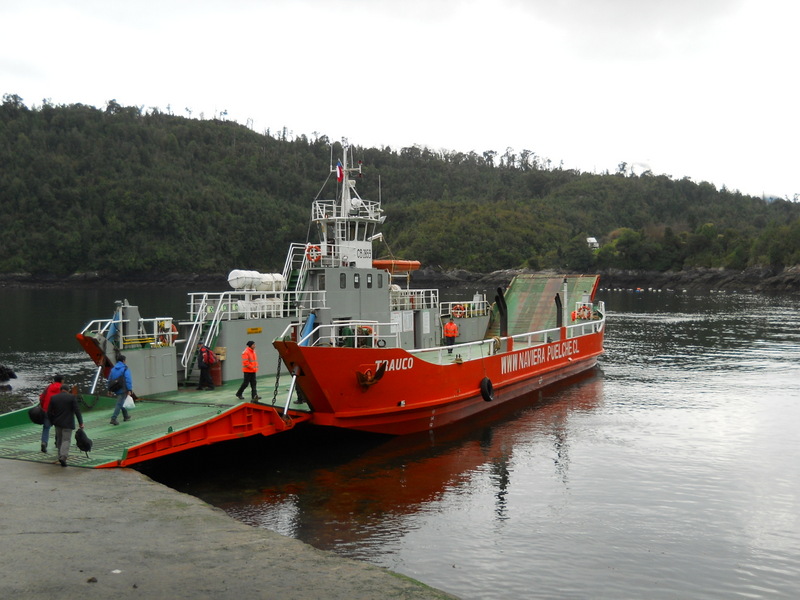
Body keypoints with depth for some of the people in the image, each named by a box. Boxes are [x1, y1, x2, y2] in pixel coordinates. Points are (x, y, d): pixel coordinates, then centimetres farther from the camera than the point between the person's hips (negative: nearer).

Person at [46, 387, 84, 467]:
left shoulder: (53, 398, 3)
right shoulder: (72, 397, -6)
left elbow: (49, 412, 4)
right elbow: (77, 410, -11)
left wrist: (52, 421, 17)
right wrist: (80, 422, -8)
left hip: (57, 423, 3)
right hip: (68, 423, -3)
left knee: (59, 439, 16)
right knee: (66, 440, -4)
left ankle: (60, 456, 20)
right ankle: (63, 456, -20)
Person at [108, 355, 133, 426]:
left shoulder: (113, 369, 10)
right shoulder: (125, 369, -11)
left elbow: (109, 380, 14)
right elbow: (128, 379, -19)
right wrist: (129, 389, -20)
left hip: (116, 390, 8)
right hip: (123, 390, -8)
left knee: (122, 402, 23)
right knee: (119, 404, -8)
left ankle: (126, 416, 34)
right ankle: (113, 419, -16)